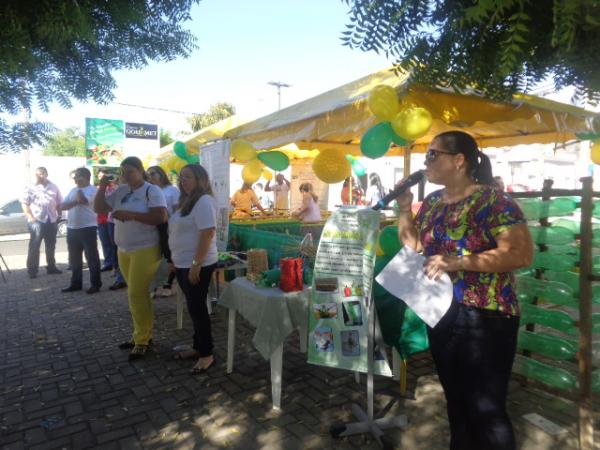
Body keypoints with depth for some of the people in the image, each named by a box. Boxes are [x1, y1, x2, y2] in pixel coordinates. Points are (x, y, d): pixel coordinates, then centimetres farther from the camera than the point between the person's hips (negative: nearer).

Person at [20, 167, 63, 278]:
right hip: (36, 220, -3)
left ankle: (51, 267, 22)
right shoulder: (31, 188, -1)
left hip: (51, 220, 4)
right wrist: (30, 217, -12)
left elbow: (59, 203, 14)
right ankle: (32, 269, 2)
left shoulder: (54, 187, 9)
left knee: (51, 246, 11)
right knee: (34, 246, -2)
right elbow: (24, 203, -3)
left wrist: (59, 216, 7)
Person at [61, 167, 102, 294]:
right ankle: (76, 283, 24)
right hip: (72, 228, 8)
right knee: (74, 258, 13)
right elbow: (62, 206, 7)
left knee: (91, 257, -1)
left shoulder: (92, 189, -7)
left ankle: (95, 284, 6)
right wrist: (76, 202, -10)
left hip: (87, 228, -7)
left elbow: (82, 199, -25)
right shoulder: (73, 190, 15)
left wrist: (79, 187, -7)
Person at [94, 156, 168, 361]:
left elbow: (161, 217, -21)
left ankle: (142, 340, 6)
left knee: (137, 294, -7)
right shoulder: (120, 191, 10)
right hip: (124, 250, 7)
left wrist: (131, 215, -25)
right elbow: (99, 208, 12)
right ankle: (142, 335, 25)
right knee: (137, 294, 14)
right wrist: (102, 187, -3)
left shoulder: (152, 190, -10)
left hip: (145, 250, -7)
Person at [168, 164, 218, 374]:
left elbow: (208, 233, -23)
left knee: (197, 307, -4)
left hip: (198, 265, -10)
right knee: (193, 307, 15)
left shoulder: (203, 201, -15)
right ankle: (198, 347, 27)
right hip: (183, 264, 10)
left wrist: (196, 264, -25)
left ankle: (207, 354, 8)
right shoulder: (186, 200, 15)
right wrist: (175, 260, 18)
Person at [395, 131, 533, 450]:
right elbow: (412, 246, 13)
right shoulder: (432, 202, 8)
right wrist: (404, 208, 1)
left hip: (483, 318, -7)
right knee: (455, 400, 21)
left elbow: (522, 254, -21)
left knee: (486, 408, 3)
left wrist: (457, 262, -27)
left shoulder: (492, 200, -13)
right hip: (440, 314, 7)